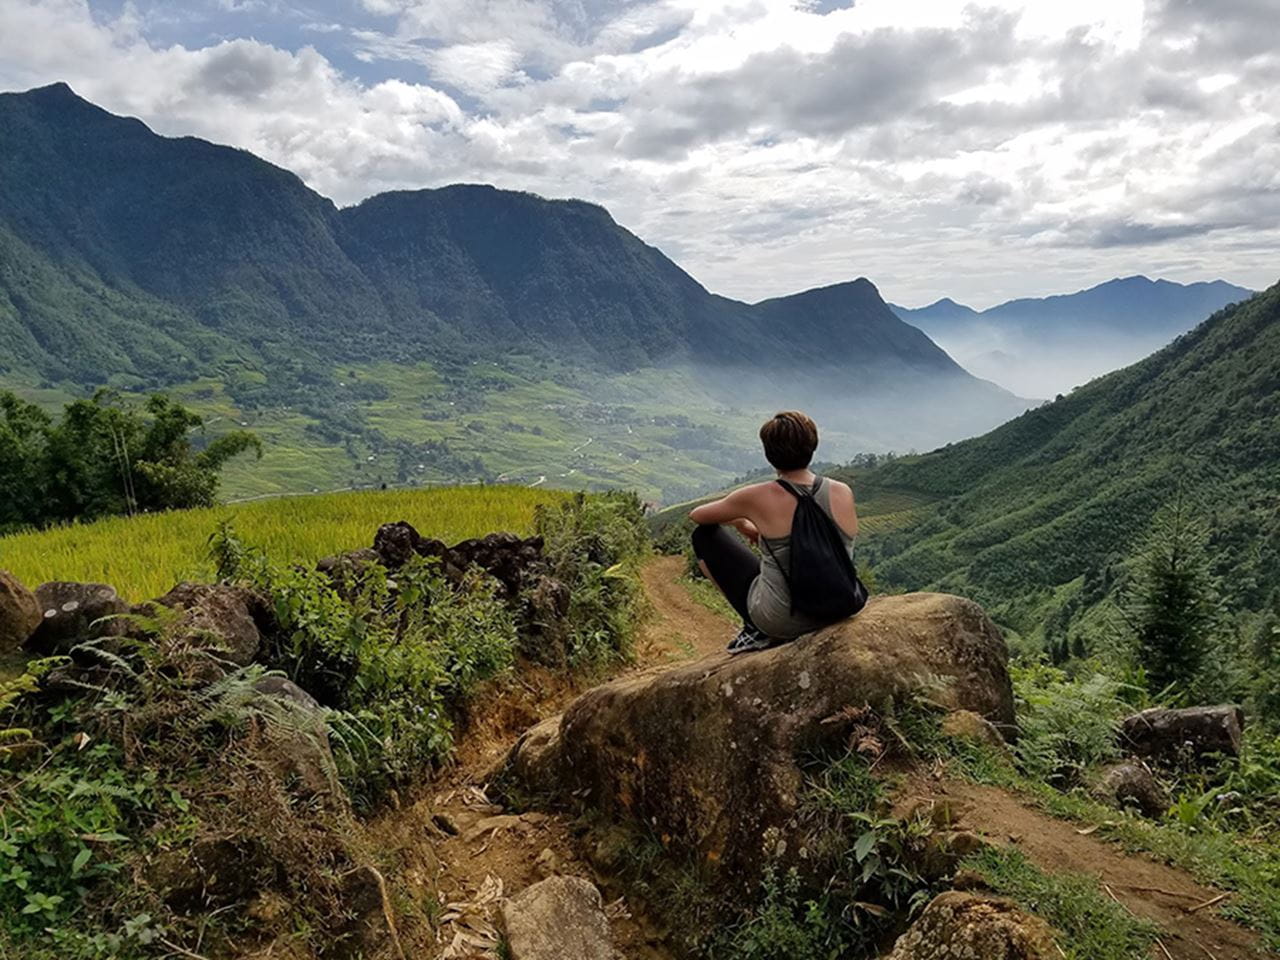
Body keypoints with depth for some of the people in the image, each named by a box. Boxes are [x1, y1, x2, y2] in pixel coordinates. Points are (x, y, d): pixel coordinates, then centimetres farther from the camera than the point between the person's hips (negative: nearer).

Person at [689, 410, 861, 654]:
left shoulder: (760, 498, -17)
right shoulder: (843, 493, -7)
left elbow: (696, 515, 1)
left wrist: (740, 523, 19)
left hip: (781, 619, -5)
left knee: (704, 535, 10)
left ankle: (758, 629, 9)